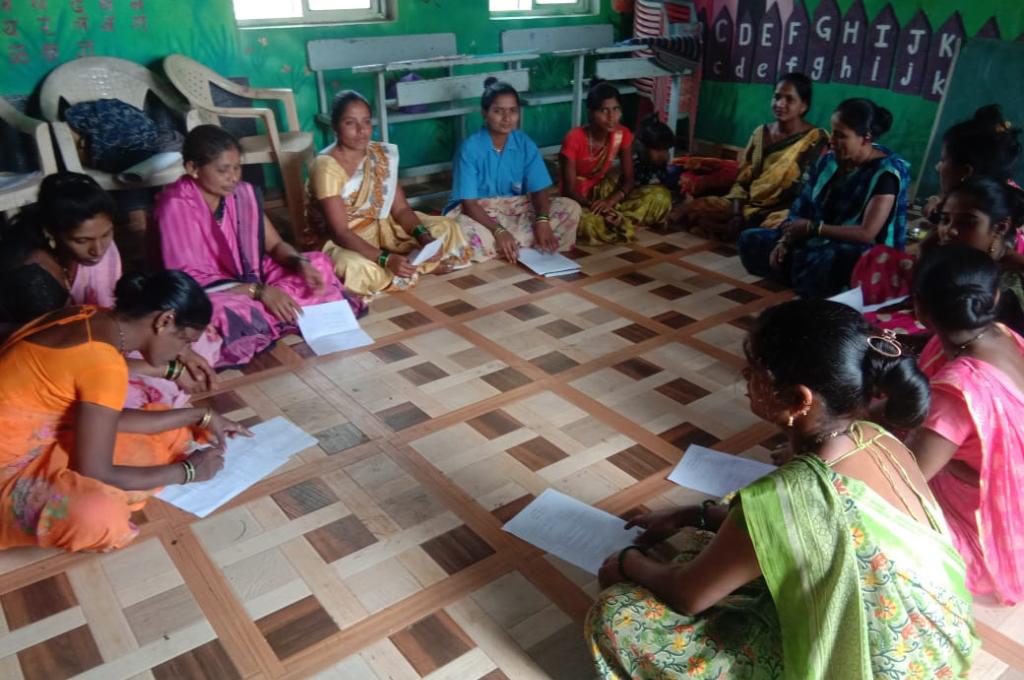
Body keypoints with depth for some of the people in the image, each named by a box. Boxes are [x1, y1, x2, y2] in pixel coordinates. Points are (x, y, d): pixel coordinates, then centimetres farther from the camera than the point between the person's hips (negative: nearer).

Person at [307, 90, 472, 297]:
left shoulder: (383, 154, -3)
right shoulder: (326, 167, -22)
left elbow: (400, 209, -1)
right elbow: (340, 232, -27)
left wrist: (424, 237, -21)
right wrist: (386, 259, -39)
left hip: (380, 227, 6)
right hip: (339, 242, -5)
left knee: (446, 228, -3)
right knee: (359, 269, -40)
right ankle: (421, 265, -12)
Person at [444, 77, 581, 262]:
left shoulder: (525, 144, -4)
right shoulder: (470, 147, -16)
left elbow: (539, 190, -6)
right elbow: (468, 203, -20)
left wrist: (542, 220, -27)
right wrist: (499, 231, -34)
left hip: (515, 208, 4)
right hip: (476, 211, -4)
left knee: (570, 208, -14)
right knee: (470, 235, -41)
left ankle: (513, 245, -21)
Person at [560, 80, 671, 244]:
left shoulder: (623, 134, -9)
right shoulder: (574, 139, -23)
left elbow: (628, 178, -6)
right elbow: (569, 189, -21)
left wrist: (610, 201, -25)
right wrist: (594, 207, -37)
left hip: (603, 191, 5)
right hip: (577, 199, -4)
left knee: (660, 198, -16)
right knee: (584, 223, -42)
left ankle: (614, 221, -20)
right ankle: (620, 222, -15)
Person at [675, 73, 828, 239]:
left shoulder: (816, 140, -7)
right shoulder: (761, 132, 9)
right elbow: (742, 180, 7)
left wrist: (783, 218, -21)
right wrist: (737, 214, -9)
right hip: (749, 203, 5)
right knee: (689, 210, -10)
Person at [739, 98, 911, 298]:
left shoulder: (885, 174, -16)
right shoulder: (829, 161, 5)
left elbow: (867, 234, -23)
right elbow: (802, 210, 5)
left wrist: (812, 228, -20)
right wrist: (784, 241, -13)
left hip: (859, 254, -7)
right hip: (818, 243, 7)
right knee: (750, 239, -1)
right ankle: (800, 274, -11)